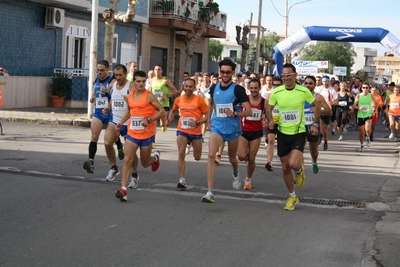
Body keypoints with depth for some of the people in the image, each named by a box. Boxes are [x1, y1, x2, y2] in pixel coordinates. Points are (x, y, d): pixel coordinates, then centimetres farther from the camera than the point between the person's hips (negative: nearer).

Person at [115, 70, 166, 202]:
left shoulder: (149, 96, -11)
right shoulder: (129, 97, 5)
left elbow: (162, 111, -12)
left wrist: (149, 119, -24)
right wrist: (122, 121, 12)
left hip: (147, 134, -4)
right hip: (132, 133, 4)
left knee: (145, 163, 11)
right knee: (127, 160, -10)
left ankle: (155, 157, 47)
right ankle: (123, 189, -11)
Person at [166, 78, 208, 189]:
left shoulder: (199, 100, -9)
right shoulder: (178, 100, 1)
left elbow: (207, 116, -7)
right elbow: (173, 111, 22)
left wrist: (197, 122, -22)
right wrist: (169, 119, 3)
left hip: (196, 132, -1)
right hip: (182, 131, 1)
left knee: (197, 157, 13)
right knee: (181, 154, -14)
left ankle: (193, 144, 49)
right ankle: (182, 180, -9)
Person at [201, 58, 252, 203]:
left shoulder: (237, 89, -12)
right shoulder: (214, 87, 1)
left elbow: (249, 111, -14)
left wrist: (235, 114, -30)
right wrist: (209, 119, 21)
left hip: (233, 128, -1)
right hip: (217, 127, 2)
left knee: (232, 158, 18)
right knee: (211, 155, -19)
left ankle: (236, 174, 56)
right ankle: (210, 192, -21)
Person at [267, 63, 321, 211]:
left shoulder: (303, 91, -10)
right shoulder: (276, 92, -5)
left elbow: (317, 106, 5)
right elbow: (269, 109, 8)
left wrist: (315, 124, -2)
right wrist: (270, 121, -11)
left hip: (299, 133, -3)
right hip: (283, 133, 3)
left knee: (294, 164, -22)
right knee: (285, 167, 9)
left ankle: (300, 170, 17)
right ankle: (292, 196, 27)